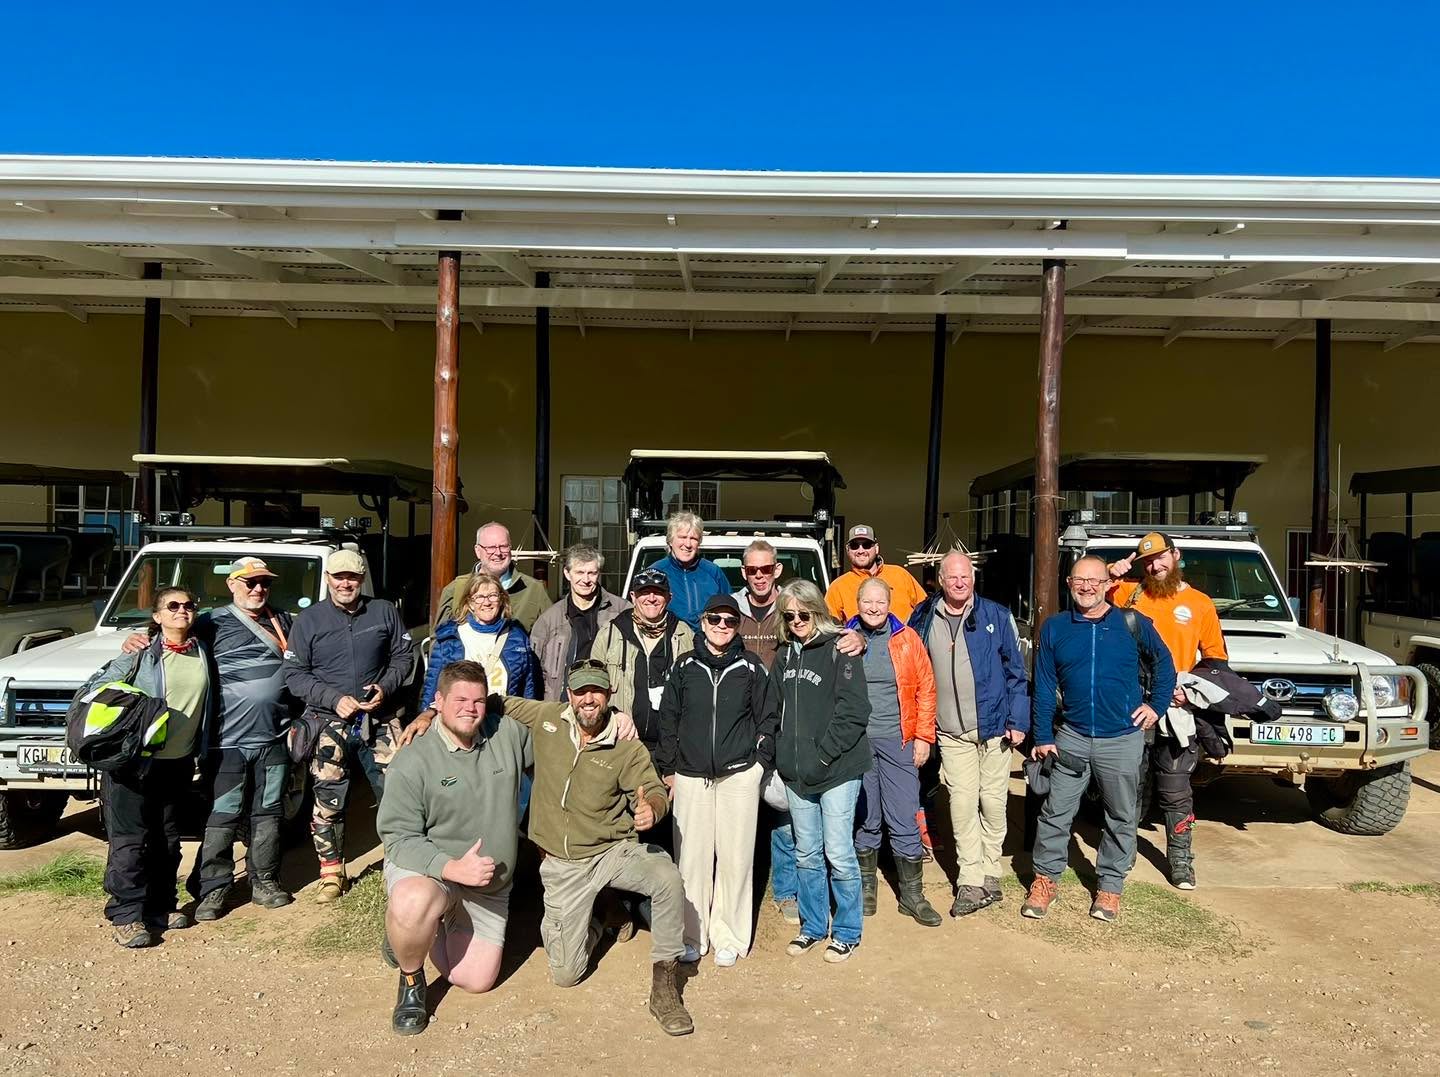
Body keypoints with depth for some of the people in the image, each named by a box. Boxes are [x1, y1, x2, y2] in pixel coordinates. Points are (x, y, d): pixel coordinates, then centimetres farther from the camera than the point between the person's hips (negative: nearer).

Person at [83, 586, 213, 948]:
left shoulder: (202, 653, 5)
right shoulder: (140, 654, -8)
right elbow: (92, 689, -6)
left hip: (179, 762, 5)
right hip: (133, 760, -5)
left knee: (167, 839, 13)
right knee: (129, 840, -2)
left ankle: (161, 905, 24)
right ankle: (127, 915, 5)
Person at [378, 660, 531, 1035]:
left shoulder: (508, 734, -5)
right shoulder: (412, 763, -18)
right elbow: (399, 838, -19)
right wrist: (453, 867, -33)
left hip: (489, 885, 5)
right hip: (425, 869, -4)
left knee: (476, 980, 4)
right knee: (413, 904, -40)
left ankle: (431, 927, 33)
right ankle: (411, 980, -4)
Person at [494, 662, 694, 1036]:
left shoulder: (626, 746, -10)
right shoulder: (546, 719, -6)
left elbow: (655, 791, -4)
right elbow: (493, 703, 5)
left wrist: (651, 809, -29)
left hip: (614, 851, -1)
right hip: (562, 865, 1)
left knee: (668, 879, -33)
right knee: (566, 974, 2)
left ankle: (664, 989, -14)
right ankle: (590, 923, 38)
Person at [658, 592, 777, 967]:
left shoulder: (751, 668, 1)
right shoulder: (685, 667, 3)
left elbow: (768, 718, 8)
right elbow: (668, 719, 8)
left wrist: (761, 761, 1)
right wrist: (668, 768, 7)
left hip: (740, 775, -1)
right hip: (691, 776, 1)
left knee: (735, 857, 3)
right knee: (692, 856, 4)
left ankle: (729, 937, 16)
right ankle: (693, 936, 17)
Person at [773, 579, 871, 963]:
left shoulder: (839, 650, -8)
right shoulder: (784, 655, 11)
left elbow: (854, 711, -13)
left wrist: (822, 755, -15)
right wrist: (781, 753, 5)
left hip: (837, 771, -5)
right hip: (796, 773, 6)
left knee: (838, 853, 1)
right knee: (806, 854, 14)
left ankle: (847, 933, 19)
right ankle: (813, 927, 30)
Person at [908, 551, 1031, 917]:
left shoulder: (997, 616, -2)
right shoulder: (924, 619, 2)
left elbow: (1016, 673, 0)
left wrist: (1018, 721, -5)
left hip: (994, 725, -1)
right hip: (951, 732, 1)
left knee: (993, 801, 7)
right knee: (962, 802, 0)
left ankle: (989, 871, 23)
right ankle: (972, 881, 7)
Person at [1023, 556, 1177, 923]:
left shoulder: (1132, 624, -4)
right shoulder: (1054, 628, -1)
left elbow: (1163, 662, 12)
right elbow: (1044, 686, 1)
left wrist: (1156, 704, 4)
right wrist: (1042, 737, -1)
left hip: (1123, 740, 0)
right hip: (1072, 737, 1)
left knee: (1121, 819, 11)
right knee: (1055, 813, 5)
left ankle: (1110, 886, 27)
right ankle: (1045, 879, 20)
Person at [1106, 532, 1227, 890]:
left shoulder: (1200, 603, 3)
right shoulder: (1130, 593, 5)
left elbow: (1216, 659, 7)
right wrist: (1110, 575, -12)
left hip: (1173, 711, -1)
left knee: (1175, 792, 3)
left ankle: (1181, 861, 14)